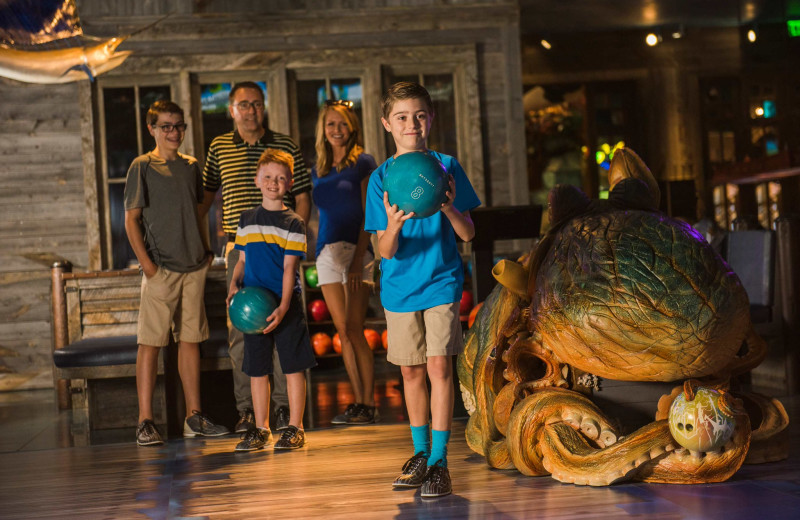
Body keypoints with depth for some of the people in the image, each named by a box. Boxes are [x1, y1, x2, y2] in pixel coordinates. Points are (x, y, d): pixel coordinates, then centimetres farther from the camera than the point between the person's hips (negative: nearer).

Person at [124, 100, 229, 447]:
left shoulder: (191, 166, 13)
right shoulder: (142, 167, -3)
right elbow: (131, 219, -5)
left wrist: (206, 250, 12)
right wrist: (145, 262, -13)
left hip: (194, 265, 5)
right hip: (160, 268, -5)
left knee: (190, 339, 9)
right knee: (151, 342, -5)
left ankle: (194, 417, 15)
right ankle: (145, 421, -2)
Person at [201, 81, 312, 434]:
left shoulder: (285, 147, 5)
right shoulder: (219, 148, 10)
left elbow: (303, 199, 6)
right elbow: (206, 194, 19)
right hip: (238, 249, 2)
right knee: (239, 330, 1)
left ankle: (284, 406, 5)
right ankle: (247, 409, 7)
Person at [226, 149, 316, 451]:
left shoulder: (293, 223, -3)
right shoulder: (246, 221, 11)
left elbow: (289, 268, -8)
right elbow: (242, 260, 16)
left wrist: (283, 307, -17)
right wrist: (234, 285, -3)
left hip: (285, 305, -4)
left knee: (293, 366, 0)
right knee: (257, 369, 8)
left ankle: (295, 428, 10)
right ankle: (261, 429, 19)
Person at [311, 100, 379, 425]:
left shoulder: (363, 163, -1)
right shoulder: (318, 170, 14)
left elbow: (369, 215, -6)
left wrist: (358, 258, -13)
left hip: (356, 250, -5)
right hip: (327, 252, 5)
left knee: (355, 331, -9)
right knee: (343, 332, 4)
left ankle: (369, 404, -3)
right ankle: (359, 401, 10)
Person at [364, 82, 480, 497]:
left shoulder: (446, 167, -3)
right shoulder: (381, 178, -2)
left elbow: (467, 234, -3)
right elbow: (385, 250, -7)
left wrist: (449, 208, -23)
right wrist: (393, 226, -29)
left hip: (441, 281, -2)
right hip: (399, 286, 2)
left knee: (438, 366, -10)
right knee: (411, 371, 11)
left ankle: (439, 460, -6)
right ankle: (420, 452, 26)